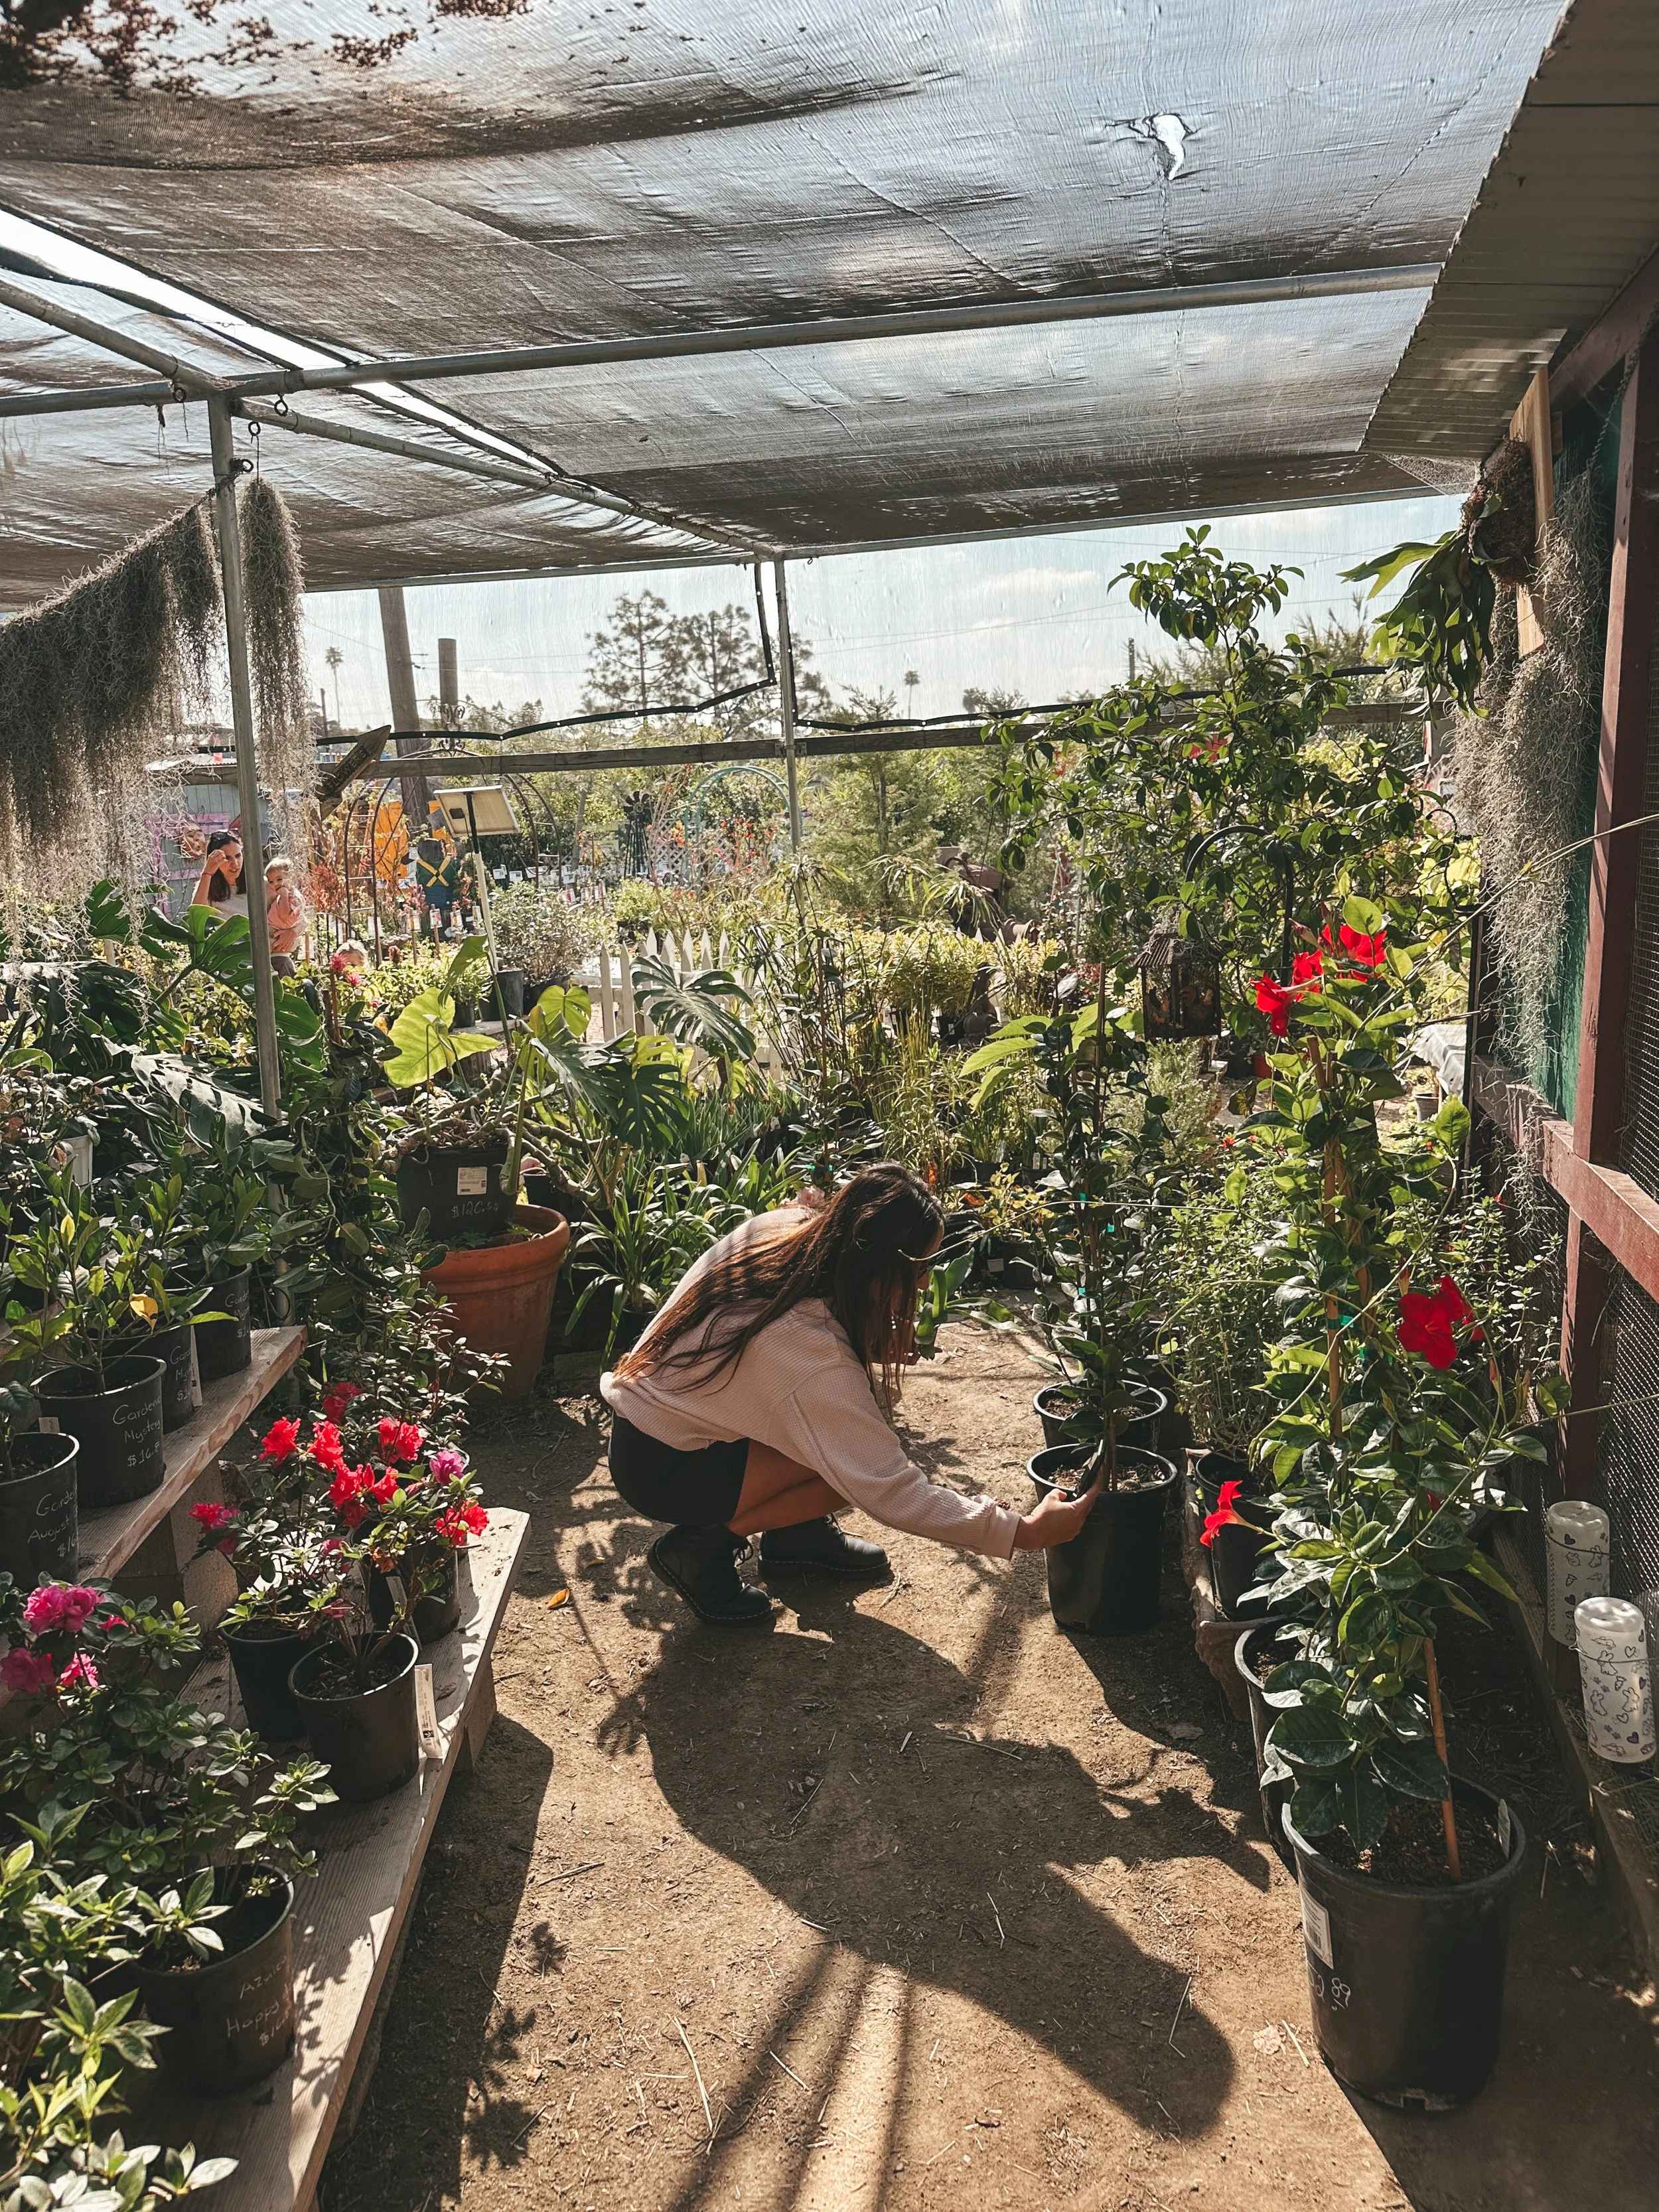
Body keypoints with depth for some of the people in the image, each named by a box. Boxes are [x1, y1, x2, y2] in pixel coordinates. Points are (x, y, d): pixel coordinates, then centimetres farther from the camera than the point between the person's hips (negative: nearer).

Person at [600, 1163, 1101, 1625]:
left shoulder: (784, 1227, -14)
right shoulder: (813, 1355, -34)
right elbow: (890, 1491, -29)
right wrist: (1023, 1533, -24)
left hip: (660, 1399, 8)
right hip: (659, 1467, -8)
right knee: (852, 1468, -19)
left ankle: (799, 1532, 14)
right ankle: (699, 1547, -4)